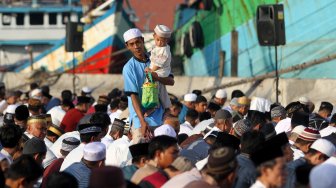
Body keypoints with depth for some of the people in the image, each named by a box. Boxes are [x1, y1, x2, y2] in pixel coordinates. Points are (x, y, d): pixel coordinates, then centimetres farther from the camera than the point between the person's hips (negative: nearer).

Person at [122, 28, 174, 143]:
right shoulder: (129, 68, -6)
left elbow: (171, 81, 4)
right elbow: (133, 96, -12)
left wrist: (157, 77, -19)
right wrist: (142, 121, -22)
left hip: (159, 116, 4)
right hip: (140, 118, -4)